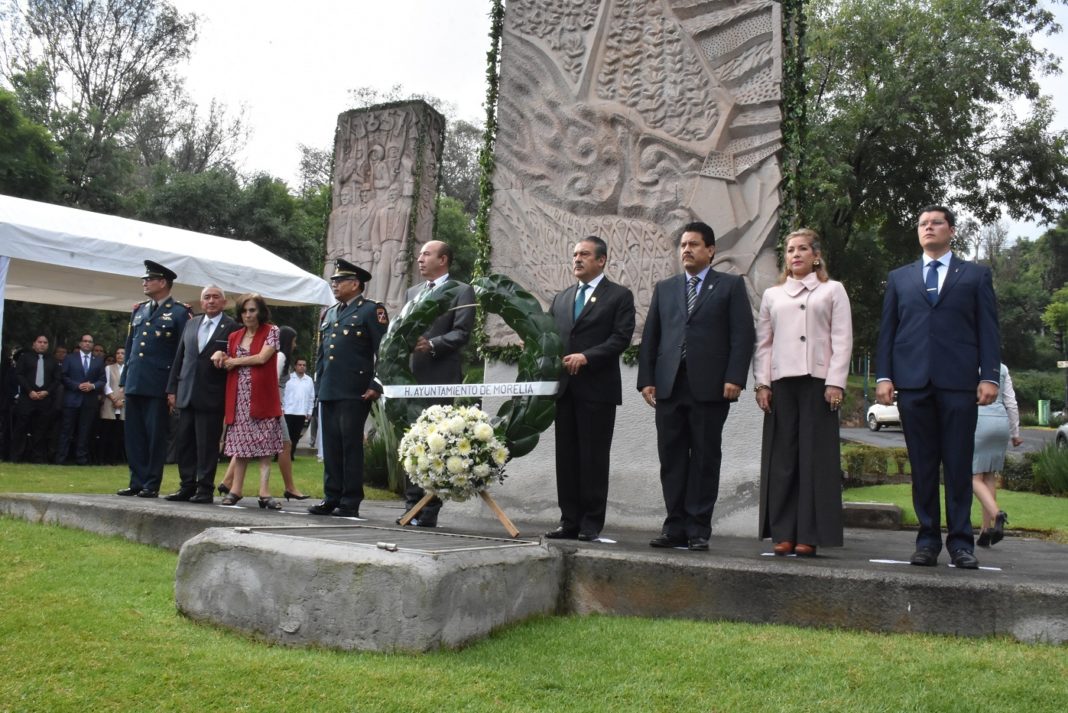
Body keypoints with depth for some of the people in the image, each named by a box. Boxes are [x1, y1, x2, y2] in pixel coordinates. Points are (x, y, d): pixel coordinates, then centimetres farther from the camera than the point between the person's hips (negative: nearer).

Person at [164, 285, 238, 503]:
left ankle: (205, 489, 8)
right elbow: (179, 357, 14)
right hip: (187, 394, 6)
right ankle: (187, 486, 18)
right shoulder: (191, 324, 14)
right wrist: (172, 389, 10)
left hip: (211, 396, -6)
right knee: (183, 441, 9)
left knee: (207, 444, -1)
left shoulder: (232, 327, -4)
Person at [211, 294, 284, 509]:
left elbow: (262, 357, -10)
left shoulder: (271, 331, 1)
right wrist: (221, 356, -2)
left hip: (262, 396, -4)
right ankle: (235, 490, 9)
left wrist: (234, 361, 0)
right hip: (238, 397, 4)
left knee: (264, 444, -4)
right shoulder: (234, 336, 15)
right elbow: (229, 365, 20)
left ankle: (264, 493, -5)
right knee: (240, 443, 4)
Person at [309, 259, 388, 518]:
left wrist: (376, 386, -13)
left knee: (351, 446, -3)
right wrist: (319, 385, 16)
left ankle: (350, 503, 3)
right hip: (328, 391, 7)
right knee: (330, 446, 8)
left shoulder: (371, 310, -1)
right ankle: (331, 498, 16)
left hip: (354, 392, -7)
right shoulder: (329, 314, 21)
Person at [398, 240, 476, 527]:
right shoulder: (412, 292, 20)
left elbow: (461, 333, -10)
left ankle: (430, 511, 2)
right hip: (411, 376, 6)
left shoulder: (462, 291, 0)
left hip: (441, 378, -6)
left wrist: (432, 344, -21)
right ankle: (412, 505, 17)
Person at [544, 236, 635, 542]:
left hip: (598, 389, -5)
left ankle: (591, 524, 5)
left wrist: (586, 357, -18)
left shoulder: (619, 296, 2)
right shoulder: (561, 299, 20)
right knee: (566, 457, 6)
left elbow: (621, 337, -9)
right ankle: (569, 521, 13)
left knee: (593, 457, -2)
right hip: (565, 387, 5)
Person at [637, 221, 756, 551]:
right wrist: (646, 379, 4)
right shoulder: (664, 288, 18)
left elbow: (743, 335, -1)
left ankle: (698, 529, 8)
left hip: (710, 387, -3)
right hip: (669, 387, 4)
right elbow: (649, 337, 14)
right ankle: (675, 526, 13)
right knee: (671, 458, 5)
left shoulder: (731, 286, 7)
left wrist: (734, 378, -12)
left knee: (705, 458, 1)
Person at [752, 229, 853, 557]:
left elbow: (842, 339, 3)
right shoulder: (772, 294, 17)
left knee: (815, 458, -3)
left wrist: (835, 383, -8)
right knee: (781, 458, 0)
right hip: (781, 382, 2)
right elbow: (762, 342, 13)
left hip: (818, 381, -2)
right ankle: (783, 533, 4)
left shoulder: (832, 290, 11)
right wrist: (761, 383, 2)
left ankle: (810, 535, 1)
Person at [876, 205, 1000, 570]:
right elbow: (887, 330, 12)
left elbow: (988, 330, 6)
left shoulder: (976, 275, 13)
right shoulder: (899, 278, 17)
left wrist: (989, 376, -5)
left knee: (958, 465, -1)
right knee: (922, 466, 4)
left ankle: (960, 541, 6)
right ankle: (927, 539, 11)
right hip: (912, 382, 2)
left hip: (958, 382, -1)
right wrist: (884, 376, 2)